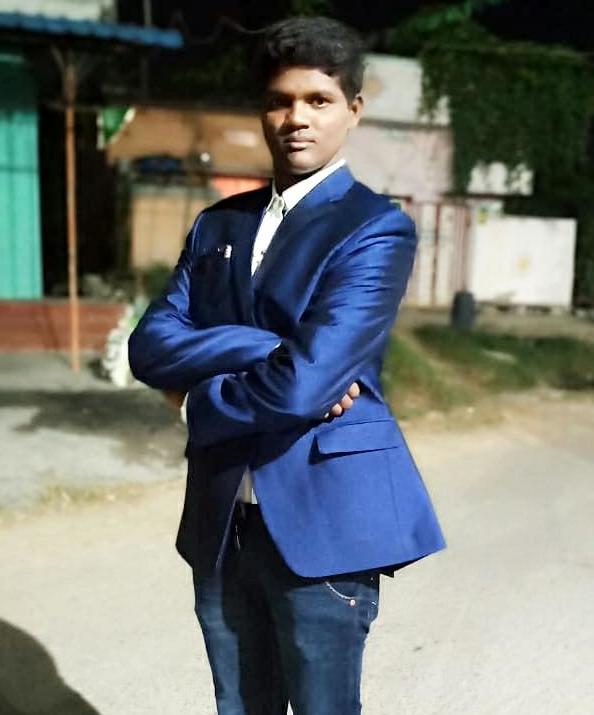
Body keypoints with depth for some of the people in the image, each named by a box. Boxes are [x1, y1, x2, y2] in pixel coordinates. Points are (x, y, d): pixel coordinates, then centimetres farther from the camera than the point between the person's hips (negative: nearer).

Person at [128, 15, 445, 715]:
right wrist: (265, 347, -18)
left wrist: (198, 387, -5)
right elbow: (149, 345, -4)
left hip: (323, 517, -5)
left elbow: (300, 387, -22)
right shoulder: (218, 224, 9)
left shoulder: (378, 230, -10)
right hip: (220, 520, 6)